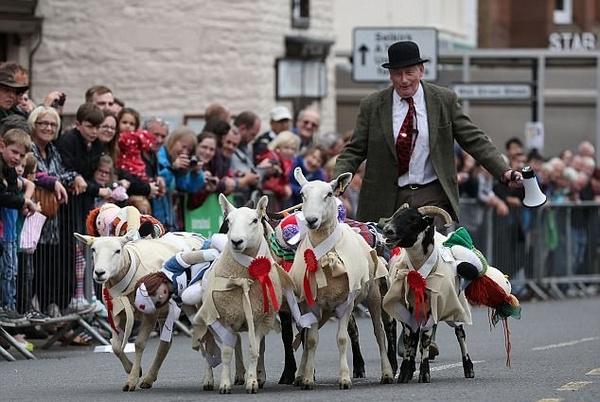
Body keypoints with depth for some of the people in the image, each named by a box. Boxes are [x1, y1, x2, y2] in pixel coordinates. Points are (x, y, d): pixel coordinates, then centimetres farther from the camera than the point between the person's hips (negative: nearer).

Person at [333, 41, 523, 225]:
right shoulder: (372, 106, 4)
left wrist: (504, 172, -6)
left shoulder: (445, 100, 4)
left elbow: (474, 140, 5)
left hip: (433, 198, 0)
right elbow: (354, 151, 7)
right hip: (387, 201, 0)